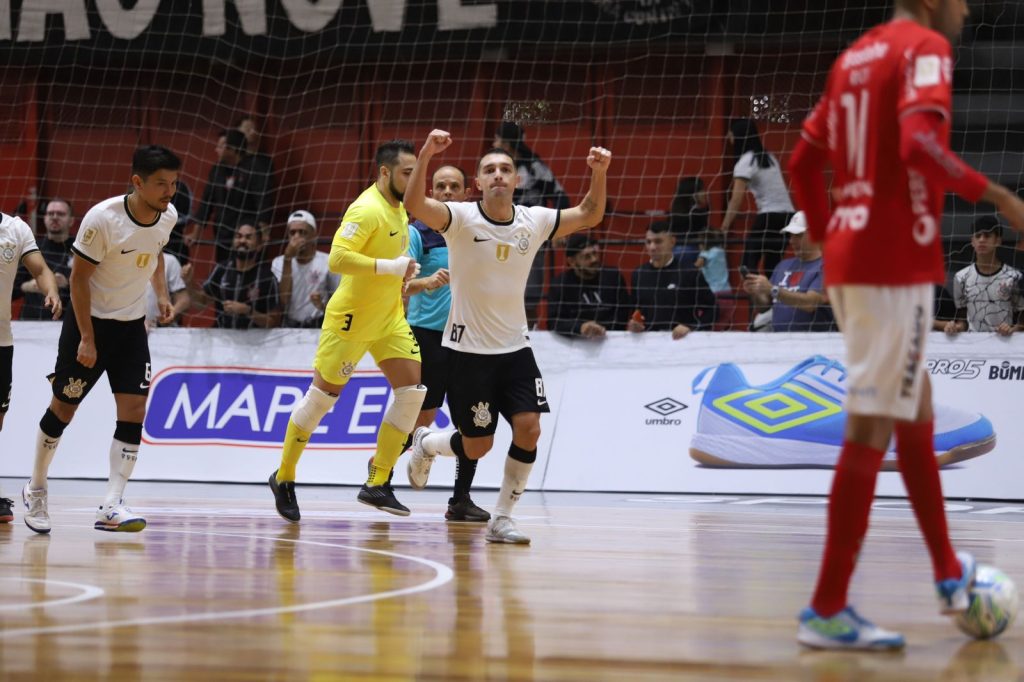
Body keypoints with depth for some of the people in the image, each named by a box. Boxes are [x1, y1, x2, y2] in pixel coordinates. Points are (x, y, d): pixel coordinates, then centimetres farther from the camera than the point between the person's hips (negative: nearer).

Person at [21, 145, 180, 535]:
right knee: (64, 406, 5)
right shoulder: (103, 218, -24)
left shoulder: (168, 217, -6)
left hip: (132, 325, 5)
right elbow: (78, 276, -17)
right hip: (90, 322, -5)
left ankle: (112, 506, -8)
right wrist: (87, 338, -18)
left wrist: (162, 294, 6)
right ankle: (36, 490, 26)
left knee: (134, 409, -8)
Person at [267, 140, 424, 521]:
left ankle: (377, 484, 2)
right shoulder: (367, 210, -22)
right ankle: (284, 479, 19)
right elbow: (337, 258, -32)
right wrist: (391, 267, -34)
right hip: (351, 318, -8)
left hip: (389, 317, 8)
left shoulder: (398, 207, 7)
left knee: (412, 390, -4)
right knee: (323, 395, 2)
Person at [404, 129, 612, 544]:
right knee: (476, 446, 1)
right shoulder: (462, 219, -13)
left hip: (515, 347, 4)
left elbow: (588, 216, 7)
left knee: (528, 428, -11)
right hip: (469, 349, -4)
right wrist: (425, 156, -44)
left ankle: (501, 519, 3)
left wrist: (599, 174, -11)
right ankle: (424, 444, 35)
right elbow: (415, 206, -30)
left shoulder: (533, 221, 0)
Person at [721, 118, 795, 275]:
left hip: (769, 216, -7)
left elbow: (736, 200, -14)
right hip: (787, 214, 8)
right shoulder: (769, 158, 16)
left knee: (748, 263, -5)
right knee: (772, 268, 10)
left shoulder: (745, 162, -7)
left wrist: (723, 230, -16)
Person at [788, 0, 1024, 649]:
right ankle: (828, 611, -6)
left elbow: (804, 162, 19)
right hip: (898, 265, -9)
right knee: (871, 431, -7)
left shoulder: (856, 55, 16)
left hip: (849, 261, 9)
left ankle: (949, 575, 31)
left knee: (916, 410, 20)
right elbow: (918, 145, -25)